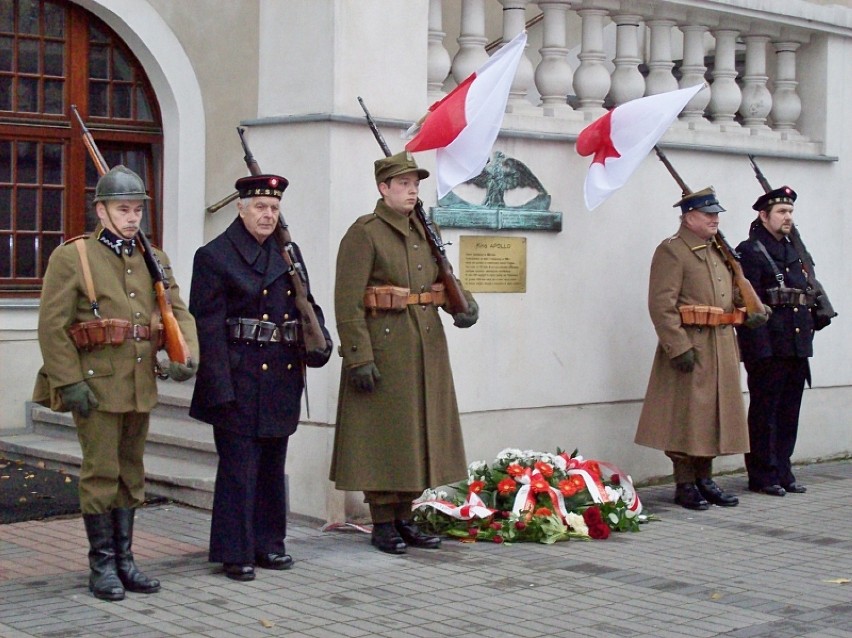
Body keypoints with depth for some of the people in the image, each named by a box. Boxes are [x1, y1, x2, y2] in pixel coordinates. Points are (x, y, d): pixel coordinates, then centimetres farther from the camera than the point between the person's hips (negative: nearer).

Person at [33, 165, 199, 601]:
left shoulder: (154, 260, 12)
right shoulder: (71, 257, -5)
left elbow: (178, 312, 9)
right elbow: (52, 325, -9)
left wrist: (185, 356, -10)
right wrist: (69, 382, -15)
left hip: (141, 388, 6)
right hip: (97, 387, -6)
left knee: (131, 475, 12)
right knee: (101, 475, -2)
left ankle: (124, 560, 21)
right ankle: (102, 565, 8)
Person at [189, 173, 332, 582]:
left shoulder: (289, 253, 13)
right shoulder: (214, 256, -7)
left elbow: (307, 304, 17)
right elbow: (208, 327, -12)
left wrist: (319, 341, -5)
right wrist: (220, 387, -19)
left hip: (283, 379, 7)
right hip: (240, 380, -6)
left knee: (273, 466, 15)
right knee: (239, 468, -2)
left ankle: (268, 544, 26)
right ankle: (236, 553, 7)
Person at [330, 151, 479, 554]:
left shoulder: (424, 231, 13)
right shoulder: (364, 233, -10)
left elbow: (445, 279, 17)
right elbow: (347, 302, -16)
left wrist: (465, 304, -5)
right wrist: (360, 357, -21)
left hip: (427, 346, 8)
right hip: (384, 346, -8)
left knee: (419, 431, 12)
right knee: (383, 435, -1)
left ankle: (404, 518, 22)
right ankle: (382, 524, 9)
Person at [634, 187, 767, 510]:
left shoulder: (719, 251, 17)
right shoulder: (671, 252, -9)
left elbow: (734, 292, 27)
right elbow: (661, 305, -17)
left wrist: (750, 311, 5)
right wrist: (679, 348, -22)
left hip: (722, 347, 8)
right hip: (690, 346, -8)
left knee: (715, 414, 12)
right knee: (686, 417, -3)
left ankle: (705, 478, 22)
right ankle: (685, 484, 6)